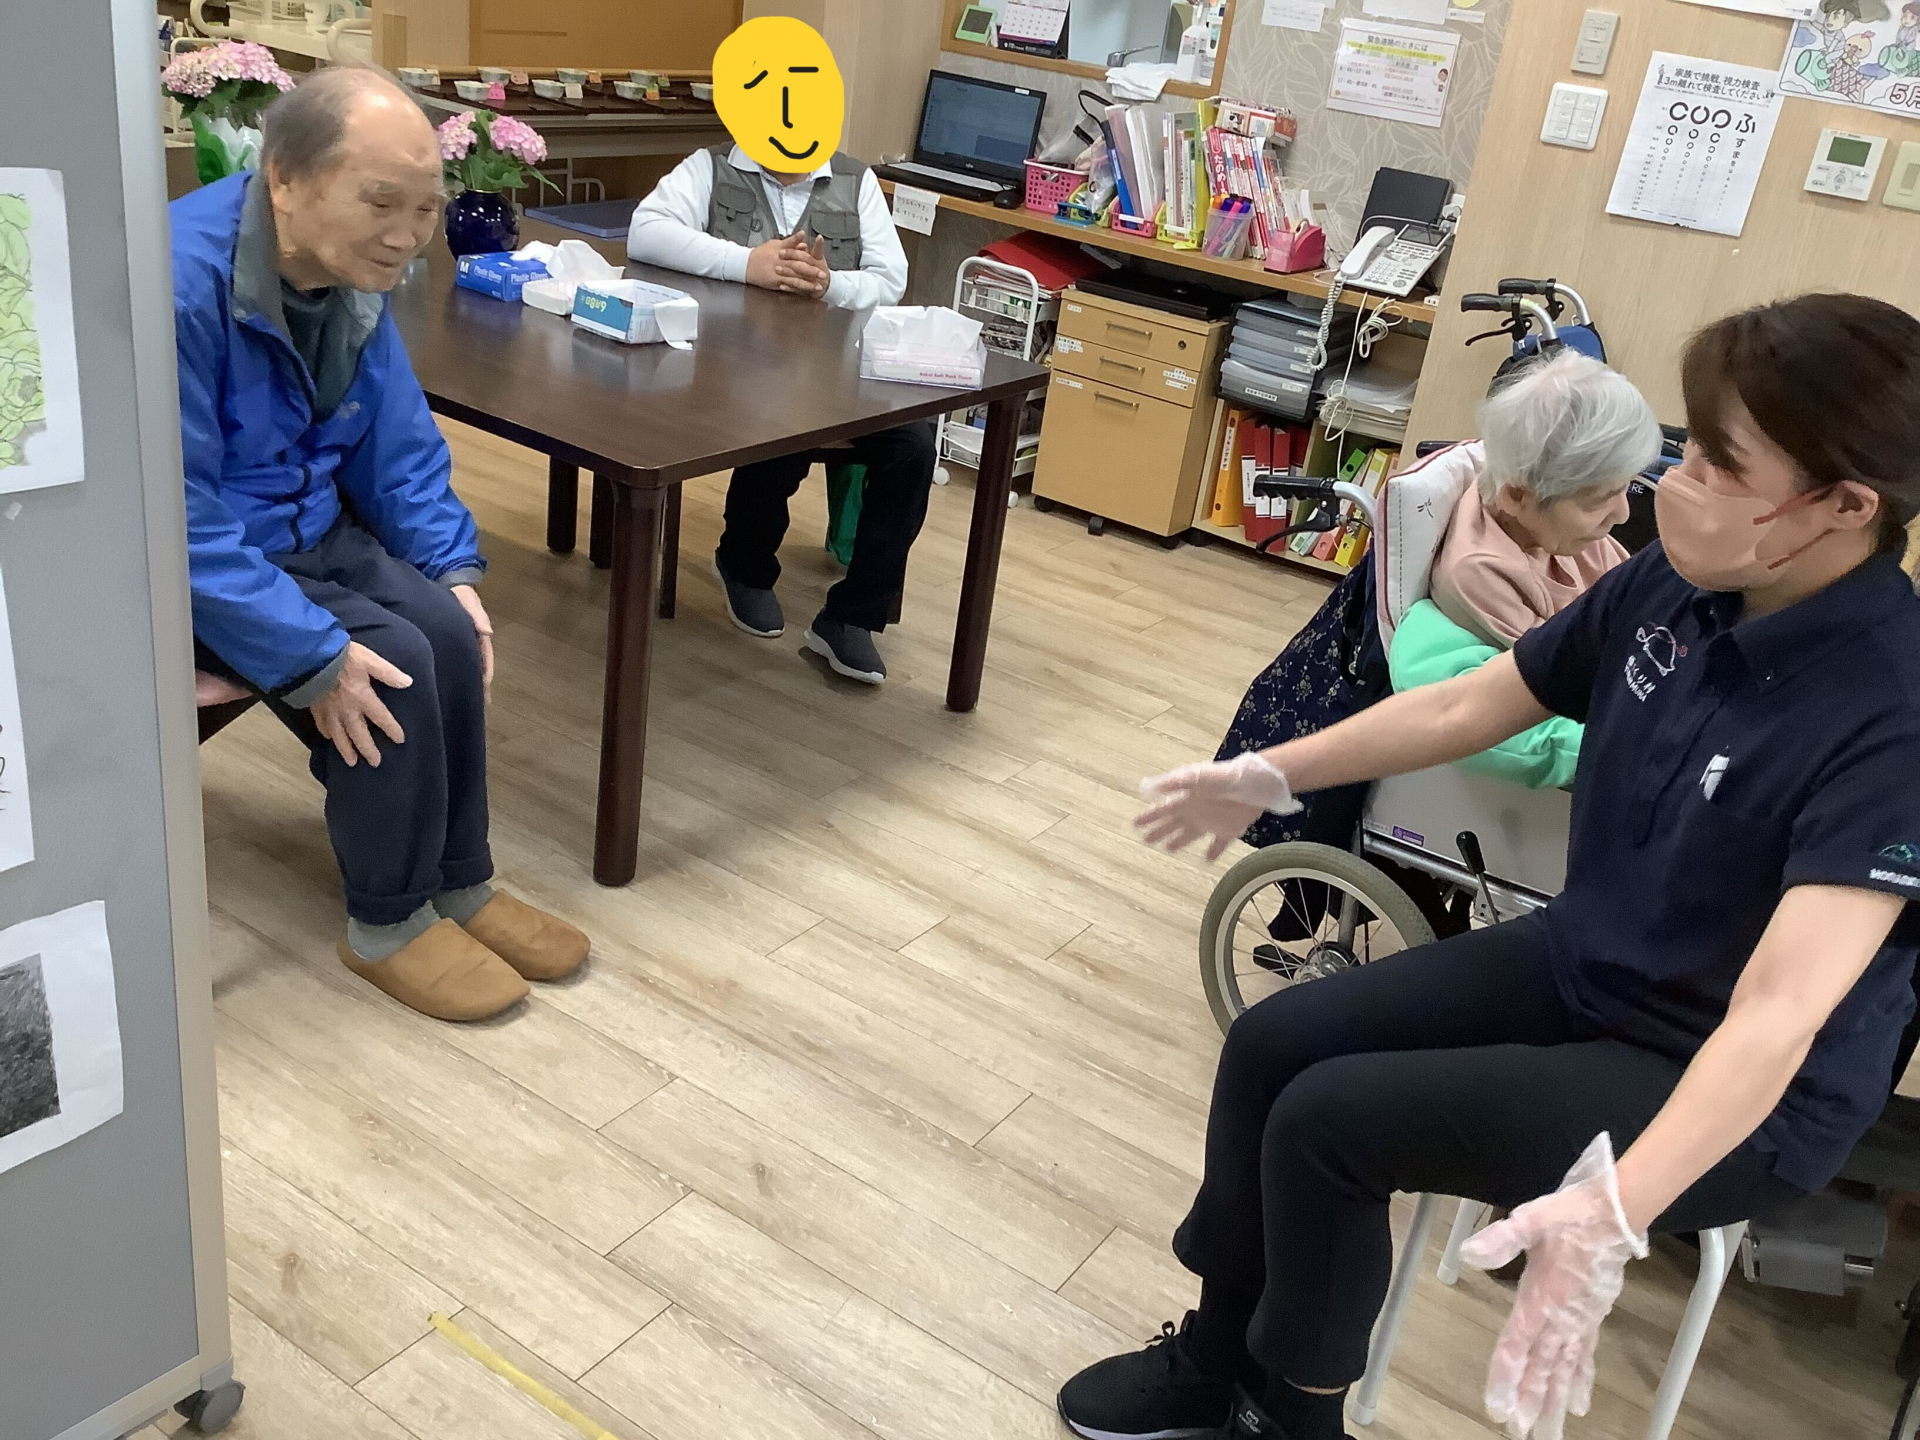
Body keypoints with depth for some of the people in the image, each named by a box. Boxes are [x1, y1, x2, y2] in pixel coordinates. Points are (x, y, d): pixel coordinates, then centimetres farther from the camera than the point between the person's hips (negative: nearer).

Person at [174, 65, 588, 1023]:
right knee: (391, 658, -22)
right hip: (184, 564, -7)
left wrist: (453, 567, -7)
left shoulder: (356, 275, -5)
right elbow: (177, 523, -29)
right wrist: (312, 654, -30)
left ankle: (459, 884, 3)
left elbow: (400, 448, 7)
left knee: (447, 630, -14)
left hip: (307, 528, 7)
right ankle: (388, 925, -2)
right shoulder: (180, 283, -30)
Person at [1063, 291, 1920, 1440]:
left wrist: (1613, 1214, -52)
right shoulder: (1674, 585, -8)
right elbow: (1465, 707, 5)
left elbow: (1779, 1012, -39)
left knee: (1328, 1121, -18)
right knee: (1273, 1047, -4)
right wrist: (1272, 776, 11)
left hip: (1740, 1098, -7)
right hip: (1583, 967, 7)